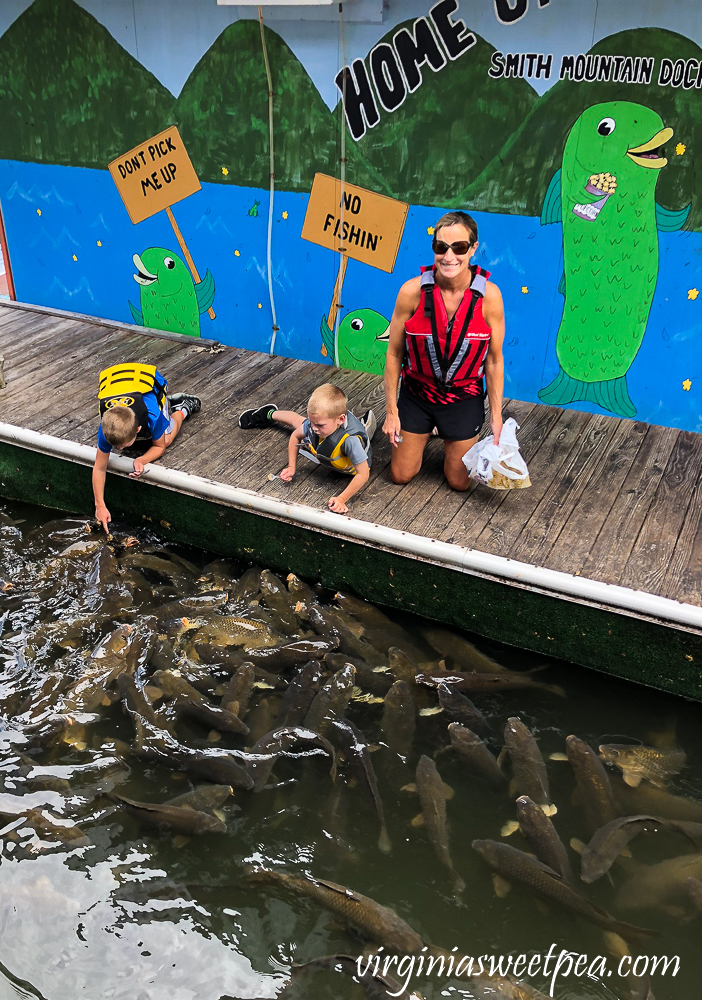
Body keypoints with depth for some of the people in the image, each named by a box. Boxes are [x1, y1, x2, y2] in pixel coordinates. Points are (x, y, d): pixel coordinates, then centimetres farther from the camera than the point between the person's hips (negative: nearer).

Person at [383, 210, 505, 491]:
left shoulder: (488, 295, -21)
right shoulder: (412, 291, -21)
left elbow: (494, 360, -10)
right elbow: (394, 353, -10)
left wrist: (496, 416, -7)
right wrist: (391, 410, -6)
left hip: (464, 398, 0)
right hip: (417, 394, 1)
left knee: (459, 482, 15)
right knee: (401, 475, 15)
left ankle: (448, 434, 45)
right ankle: (429, 430, 43)